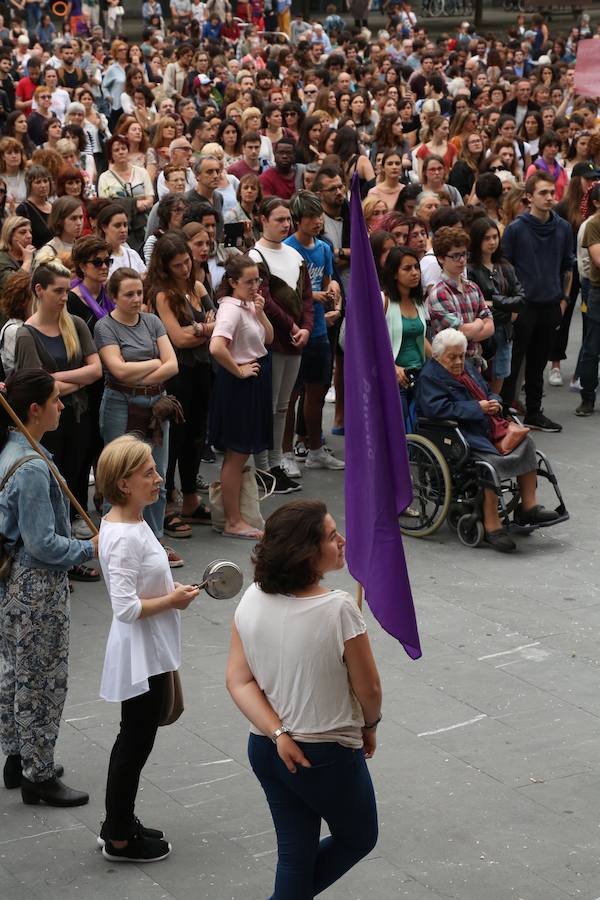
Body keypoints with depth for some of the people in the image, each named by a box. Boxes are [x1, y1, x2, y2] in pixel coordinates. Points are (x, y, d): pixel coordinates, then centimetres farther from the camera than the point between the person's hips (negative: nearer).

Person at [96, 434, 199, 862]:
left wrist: (170, 590, 6)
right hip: (141, 654, -10)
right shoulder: (125, 538, -25)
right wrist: (172, 600, -17)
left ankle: (119, 824, 32)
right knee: (136, 742, 3)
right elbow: (126, 608, -28)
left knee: (134, 738, 19)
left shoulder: (131, 522, 5)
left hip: (152, 652, 10)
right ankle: (120, 838, 16)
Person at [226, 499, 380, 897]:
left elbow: (238, 681, -7)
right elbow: (369, 689, -12)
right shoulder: (339, 610, -24)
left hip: (266, 749, 6)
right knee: (359, 838, 21)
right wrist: (370, 726, 7)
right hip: (328, 755, -6)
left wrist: (278, 734, -9)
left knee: (296, 854, 20)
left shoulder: (253, 600, -8)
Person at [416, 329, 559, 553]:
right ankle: (492, 526, -28)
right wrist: (478, 408, -19)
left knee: (526, 442, -8)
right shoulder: (429, 377, -6)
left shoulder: (467, 368, 21)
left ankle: (529, 506, -5)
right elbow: (439, 409, -21)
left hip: (488, 427, 9)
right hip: (461, 433, -9)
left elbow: (489, 392, 29)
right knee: (492, 461, -32)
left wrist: (494, 402, 2)